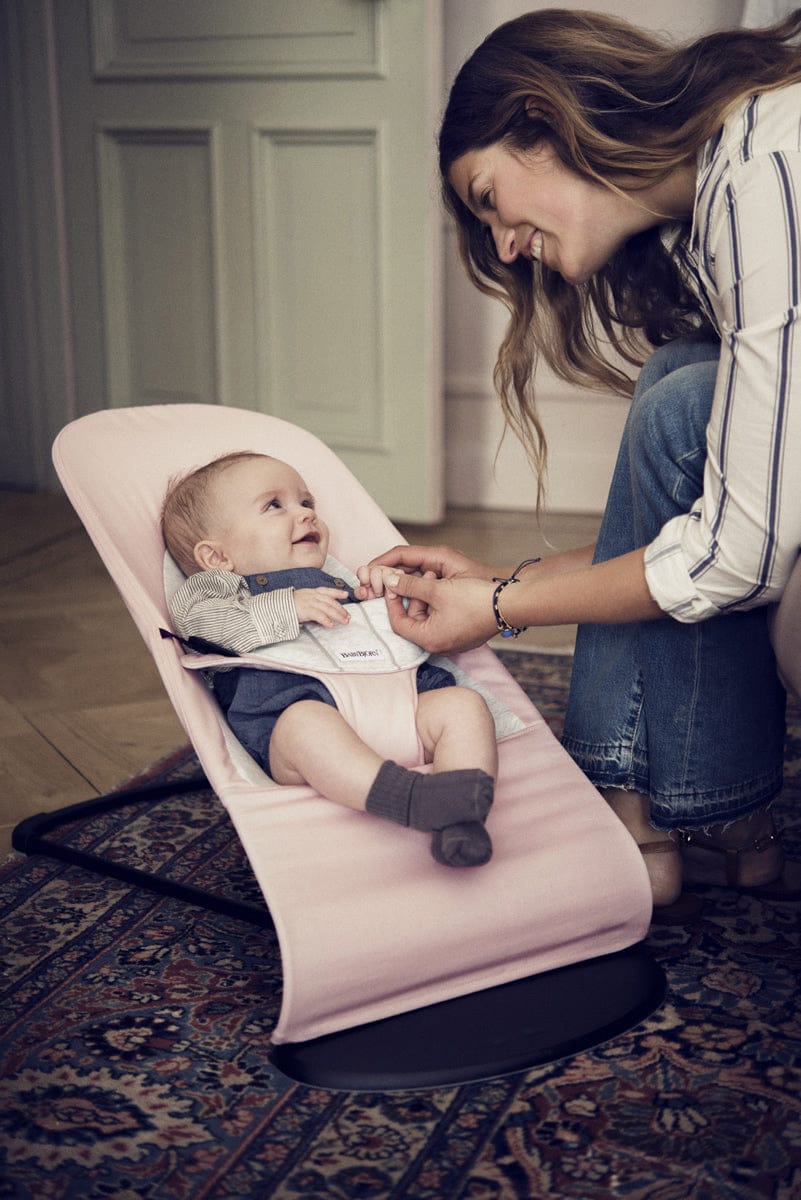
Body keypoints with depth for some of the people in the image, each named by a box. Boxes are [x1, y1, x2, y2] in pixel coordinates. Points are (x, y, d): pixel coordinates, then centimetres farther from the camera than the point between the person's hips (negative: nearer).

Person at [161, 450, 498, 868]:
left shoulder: (340, 582, 43)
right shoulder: (225, 588, 26)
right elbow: (197, 618, 1)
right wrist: (286, 608, -8)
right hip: (303, 699, -6)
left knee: (464, 702, -19)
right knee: (307, 724, -39)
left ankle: (460, 814, -42)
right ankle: (418, 798, -58)